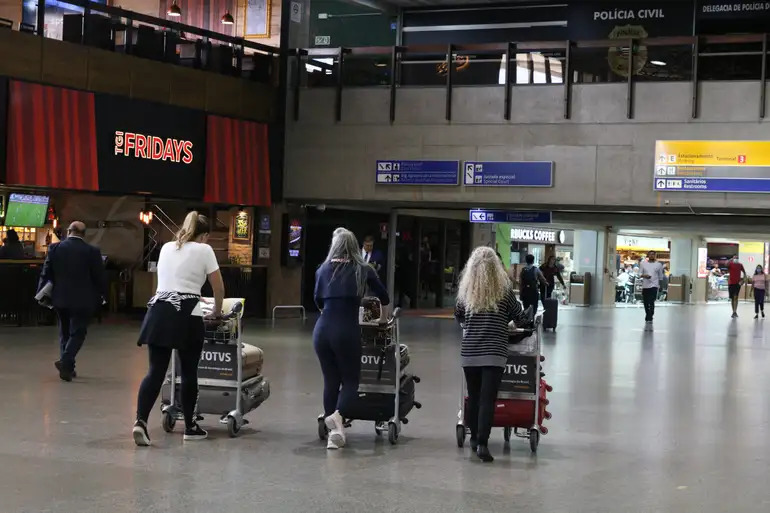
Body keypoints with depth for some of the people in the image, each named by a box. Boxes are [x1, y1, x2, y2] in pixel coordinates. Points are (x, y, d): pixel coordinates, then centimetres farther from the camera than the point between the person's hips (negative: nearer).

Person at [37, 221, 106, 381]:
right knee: (77, 332, 3)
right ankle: (65, 361, -16)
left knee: (65, 332, 17)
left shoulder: (55, 248, -3)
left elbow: (46, 273, 2)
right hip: (83, 300, -3)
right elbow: (100, 276, -6)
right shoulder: (92, 251, -10)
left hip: (60, 298, 3)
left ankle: (67, 367, 17)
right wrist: (102, 294, 9)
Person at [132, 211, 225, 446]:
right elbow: (219, 288, 4)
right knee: (188, 372, 8)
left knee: (156, 371, 2)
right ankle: (190, 427, 18)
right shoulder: (204, 250, 2)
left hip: (159, 311, 5)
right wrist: (217, 312, 21)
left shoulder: (166, 248, 17)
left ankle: (140, 421, -15)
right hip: (186, 315, -4)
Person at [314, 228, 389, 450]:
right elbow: (384, 298, 13)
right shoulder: (363, 270, 3)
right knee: (350, 379, 8)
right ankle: (338, 415, -19)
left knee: (330, 380, 13)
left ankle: (333, 431, 12)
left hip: (322, 330, 3)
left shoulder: (323, 269, 7)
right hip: (347, 331, -2)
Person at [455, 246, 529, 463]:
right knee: (488, 398, -5)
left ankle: (475, 438, 27)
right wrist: (525, 323, 28)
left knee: (473, 396, 15)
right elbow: (519, 317, 5)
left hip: (469, 351, 3)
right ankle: (482, 443, -12)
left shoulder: (466, 290, 2)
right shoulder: (504, 289, -5)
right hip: (494, 352, -3)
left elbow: (458, 316, 18)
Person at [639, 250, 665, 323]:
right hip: (645, 285, 2)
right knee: (646, 302, 8)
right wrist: (644, 276, -16)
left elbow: (660, 276, 12)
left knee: (651, 302, -14)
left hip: (654, 285, -2)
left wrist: (660, 284, 14)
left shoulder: (659, 265, 5)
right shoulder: (643, 263, 6)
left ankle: (649, 318, -15)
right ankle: (648, 316, 27)